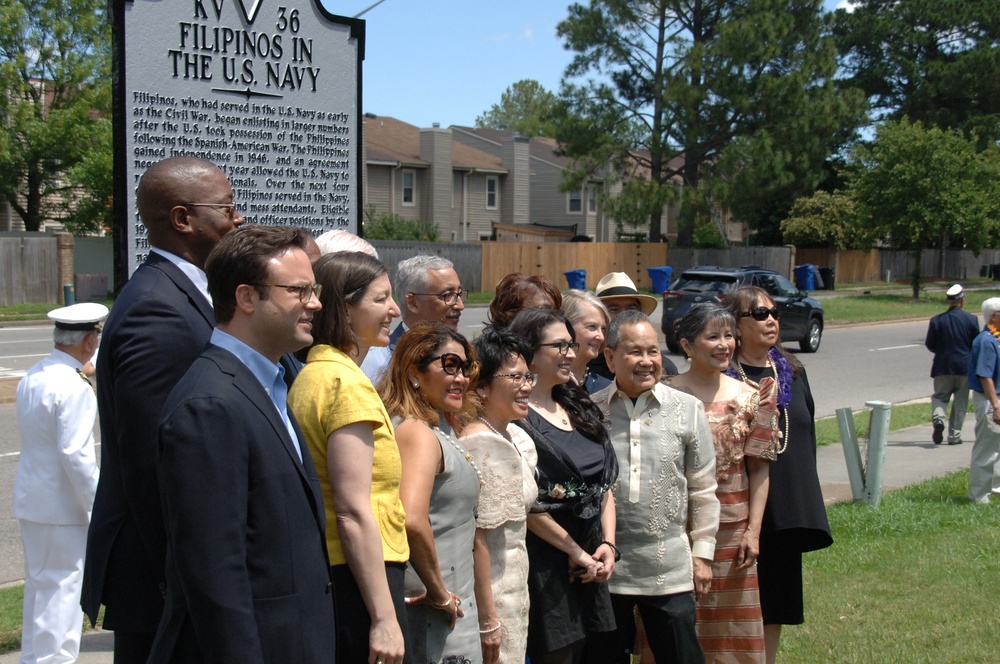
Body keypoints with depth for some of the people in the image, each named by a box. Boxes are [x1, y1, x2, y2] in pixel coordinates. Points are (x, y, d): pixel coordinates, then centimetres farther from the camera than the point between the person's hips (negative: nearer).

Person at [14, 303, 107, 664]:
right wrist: (101, 507, -16)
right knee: (63, 587, -1)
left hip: (29, 501, 9)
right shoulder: (74, 388, -20)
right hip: (62, 508, -9)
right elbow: (76, 454, -22)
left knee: (39, 583, 19)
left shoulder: (31, 377, 7)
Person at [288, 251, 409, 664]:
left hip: (320, 569, 9)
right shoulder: (348, 385, -15)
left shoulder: (309, 377, 13)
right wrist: (384, 618, -19)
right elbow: (353, 511, -20)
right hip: (356, 577, -9)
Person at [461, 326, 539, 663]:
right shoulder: (480, 443, -17)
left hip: (515, 588, 9)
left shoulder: (518, 439, 10)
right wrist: (487, 620, -20)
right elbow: (476, 539, -20)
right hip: (489, 594, -9)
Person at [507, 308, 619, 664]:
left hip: (591, 565, 8)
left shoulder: (579, 409, 14)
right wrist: (575, 552, -11)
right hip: (547, 564, -8)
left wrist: (607, 544, 2)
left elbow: (605, 485, 15)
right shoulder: (516, 418, -11)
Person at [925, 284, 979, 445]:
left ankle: (938, 419, -18)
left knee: (940, 396, 12)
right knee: (960, 401, 10)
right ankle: (954, 436, 11)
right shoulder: (971, 319, -5)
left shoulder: (936, 320, -5)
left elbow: (930, 345, -1)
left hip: (942, 366, 0)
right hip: (965, 366, 0)